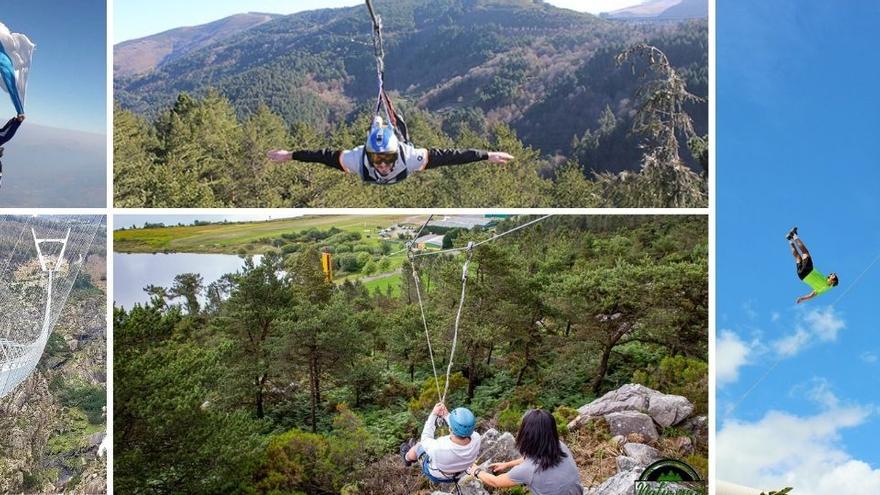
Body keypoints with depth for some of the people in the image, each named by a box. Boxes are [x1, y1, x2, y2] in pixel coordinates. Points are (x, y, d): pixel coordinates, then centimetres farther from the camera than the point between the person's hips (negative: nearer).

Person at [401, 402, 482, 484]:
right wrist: (446, 416, -9)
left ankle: (408, 458, 54)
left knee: (419, 446, 23)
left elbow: (425, 439, -19)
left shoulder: (438, 448, -43)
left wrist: (433, 415, -15)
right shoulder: (476, 439, -35)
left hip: (436, 476, -4)